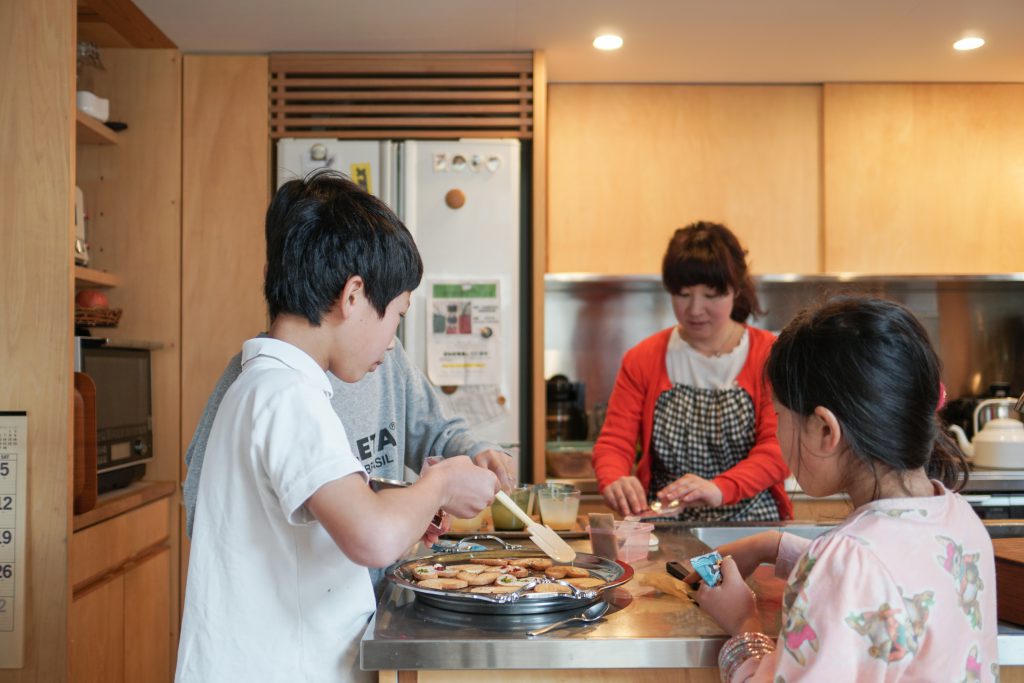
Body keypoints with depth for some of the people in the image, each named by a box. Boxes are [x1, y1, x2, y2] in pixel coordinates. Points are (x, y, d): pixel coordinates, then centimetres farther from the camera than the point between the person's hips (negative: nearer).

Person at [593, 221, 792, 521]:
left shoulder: (770, 355, 3)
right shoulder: (643, 359, 9)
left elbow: (778, 447, -8)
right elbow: (614, 441, 3)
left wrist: (720, 489, -26)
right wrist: (614, 481, -21)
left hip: (752, 525, -2)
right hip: (663, 529, 2)